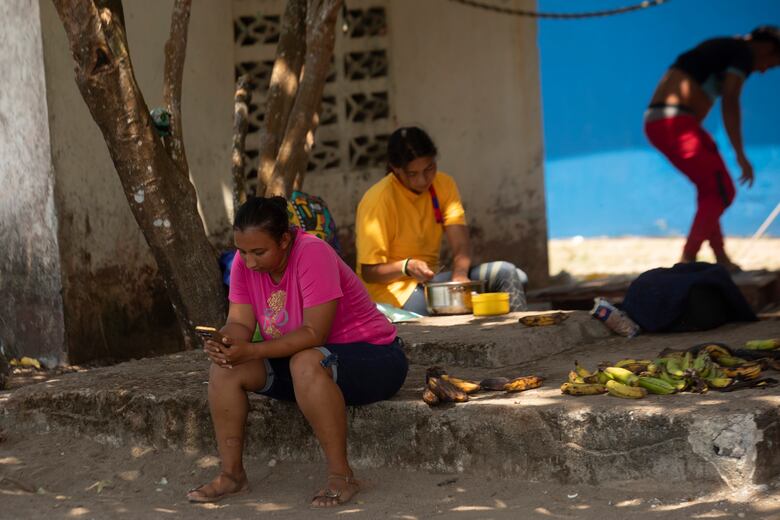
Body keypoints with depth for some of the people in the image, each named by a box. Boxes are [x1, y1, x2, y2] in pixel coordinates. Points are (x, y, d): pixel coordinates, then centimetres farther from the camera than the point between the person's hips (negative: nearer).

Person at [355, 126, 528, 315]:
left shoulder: (444, 185, 4)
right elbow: (369, 272, -13)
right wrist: (407, 267, -31)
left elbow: (461, 247, -6)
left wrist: (459, 275, -28)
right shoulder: (378, 200, -15)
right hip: (393, 290, -6)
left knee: (506, 274, -15)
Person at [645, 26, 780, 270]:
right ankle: (686, 262, -14)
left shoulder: (718, 48, 26)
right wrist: (740, 154, -18)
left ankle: (721, 259, 25)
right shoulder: (744, 53, -3)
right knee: (720, 191, -6)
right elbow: (730, 102, -17)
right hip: (675, 123, -10)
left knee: (710, 187, 21)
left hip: (655, 122, 10)